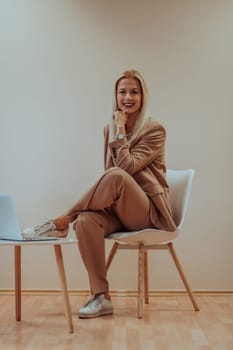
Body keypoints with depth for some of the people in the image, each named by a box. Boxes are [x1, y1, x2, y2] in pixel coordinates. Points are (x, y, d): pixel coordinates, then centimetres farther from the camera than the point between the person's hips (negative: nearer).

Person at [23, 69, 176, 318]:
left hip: (148, 211, -4)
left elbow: (127, 167, -17)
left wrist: (120, 131, -14)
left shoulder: (155, 130, -5)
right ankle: (101, 297, -25)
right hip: (117, 208, 5)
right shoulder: (110, 129, 12)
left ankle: (63, 221, -23)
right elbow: (108, 172, 9)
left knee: (116, 175, -36)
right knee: (86, 220, -31)